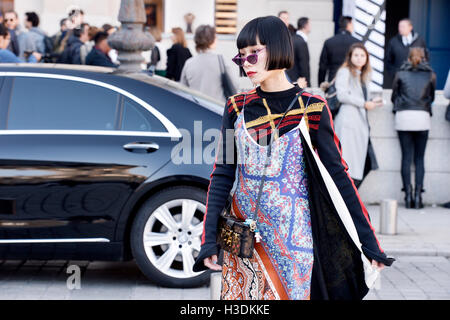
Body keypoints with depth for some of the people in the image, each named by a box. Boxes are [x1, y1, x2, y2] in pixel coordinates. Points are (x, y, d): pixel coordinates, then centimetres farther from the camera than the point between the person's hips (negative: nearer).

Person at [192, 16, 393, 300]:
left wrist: (369, 242, -9)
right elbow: (222, 175, 1)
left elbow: (337, 175, -6)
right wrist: (209, 240, -8)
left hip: (291, 237, -3)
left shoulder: (311, 109, -5)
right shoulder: (238, 108, 4)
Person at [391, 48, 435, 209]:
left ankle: (408, 196, -2)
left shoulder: (400, 74, 8)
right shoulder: (430, 75, 9)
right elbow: (432, 97, 18)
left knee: (406, 157, 2)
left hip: (403, 117, 0)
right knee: (419, 158, 4)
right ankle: (418, 196, -4)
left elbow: (394, 97, 13)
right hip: (422, 117, 0)